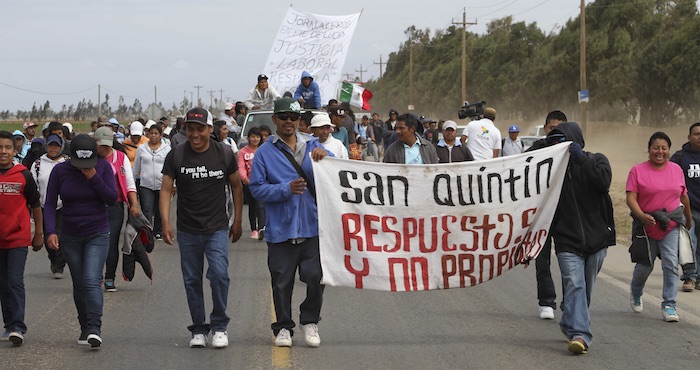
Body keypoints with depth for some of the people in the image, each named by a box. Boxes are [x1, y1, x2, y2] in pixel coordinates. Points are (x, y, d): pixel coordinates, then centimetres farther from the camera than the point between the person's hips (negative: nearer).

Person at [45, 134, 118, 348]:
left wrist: (94, 178, -20)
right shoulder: (60, 171, -5)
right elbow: (50, 204, -4)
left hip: (98, 235, -2)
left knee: (91, 280, -17)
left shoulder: (103, 167, -6)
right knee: (79, 284, 7)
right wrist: (51, 231, -17)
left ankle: (95, 328, -20)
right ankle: (84, 328, 16)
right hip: (70, 237, 2)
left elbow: (112, 199, -9)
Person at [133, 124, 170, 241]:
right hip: (146, 186, 0)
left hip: (162, 185, 0)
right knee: (147, 211, -8)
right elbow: (136, 167, 14)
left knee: (159, 211, 11)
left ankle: (158, 232, 25)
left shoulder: (166, 148, 4)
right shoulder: (141, 148, 6)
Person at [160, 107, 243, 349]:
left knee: (219, 274, -16)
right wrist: (165, 223, -16)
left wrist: (237, 221, 9)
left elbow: (236, 186, 10)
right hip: (187, 231, 1)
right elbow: (166, 190, -4)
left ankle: (219, 326, -1)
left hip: (217, 229, -1)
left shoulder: (224, 153, -1)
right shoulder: (176, 156, -3)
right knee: (192, 281, 6)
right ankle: (198, 329, 19)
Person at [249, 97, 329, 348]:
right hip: (281, 229, -1)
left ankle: (310, 321, 17)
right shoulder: (265, 152, 4)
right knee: (282, 282, 4)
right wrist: (286, 189, -15)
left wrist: (324, 157, -18)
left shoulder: (312, 146, 11)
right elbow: (257, 188, -2)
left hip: (313, 226, 1)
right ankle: (283, 327, 18)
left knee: (316, 277, -3)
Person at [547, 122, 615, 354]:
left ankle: (570, 324, 31)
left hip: (597, 238, 1)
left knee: (586, 288, 11)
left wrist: (581, 159, -21)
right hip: (568, 241, -1)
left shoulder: (595, 161, 3)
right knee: (574, 285, -16)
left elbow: (604, 180, -19)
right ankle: (579, 334, -24)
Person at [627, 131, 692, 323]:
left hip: (672, 225, 1)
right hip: (646, 226, -1)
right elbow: (631, 198, -12)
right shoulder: (637, 170, -4)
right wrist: (642, 216, -28)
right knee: (645, 265, 12)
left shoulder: (676, 169, 6)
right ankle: (635, 294, 41)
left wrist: (688, 219, 28)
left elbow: (684, 196, 18)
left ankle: (669, 305, -5)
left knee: (671, 264, -12)